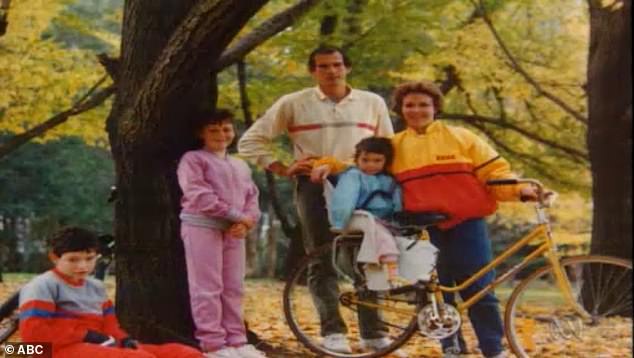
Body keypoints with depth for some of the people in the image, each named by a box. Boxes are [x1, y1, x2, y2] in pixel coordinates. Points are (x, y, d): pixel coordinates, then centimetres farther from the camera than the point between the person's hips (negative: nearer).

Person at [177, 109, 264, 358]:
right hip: (202, 227, -7)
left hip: (234, 231, 7)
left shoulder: (241, 166, 23)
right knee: (207, 288, -7)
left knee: (234, 288, 7)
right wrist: (234, 214, -14)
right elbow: (199, 194, -12)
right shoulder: (193, 159, 0)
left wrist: (247, 221, -8)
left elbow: (252, 197, 15)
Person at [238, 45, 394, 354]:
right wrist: (283, 169, -3)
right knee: (323, 261, -3)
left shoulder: (373, 103, 10)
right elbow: (251, 141, 4)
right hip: (315, 187, -2)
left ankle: (374, 332, 10)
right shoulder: (292, 104, 2)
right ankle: (333, 331, -1)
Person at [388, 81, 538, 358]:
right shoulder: (394, 146, 12)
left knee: (479, 289, -3)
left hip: (465, 224, -2)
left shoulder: (460, 137, 6)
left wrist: (519, 189, -12)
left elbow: (493, 170, 4)